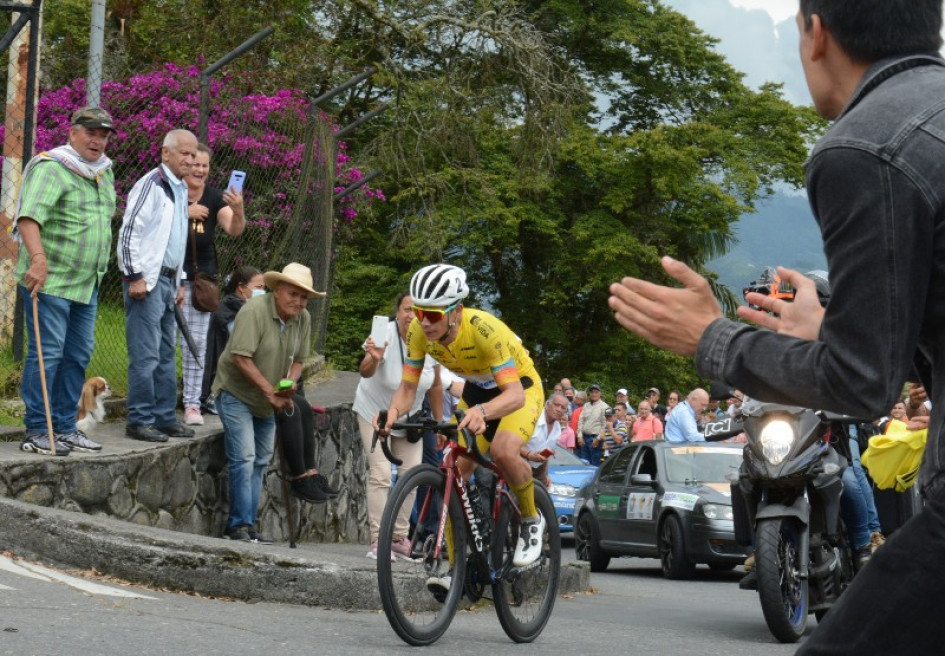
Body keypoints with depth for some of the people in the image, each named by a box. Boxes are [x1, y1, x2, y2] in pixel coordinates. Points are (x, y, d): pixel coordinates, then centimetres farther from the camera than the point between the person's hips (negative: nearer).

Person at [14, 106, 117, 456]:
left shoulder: (105, 173, 13)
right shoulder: (51, 168, -13)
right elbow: (29, 216, -26)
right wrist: (38, 258, -39)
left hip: (87, 283, 8)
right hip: (49, 280, -8)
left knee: (78, 355, 11)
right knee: (47, 353, -7)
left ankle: (65, 427, 20)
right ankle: (36, 431, -1)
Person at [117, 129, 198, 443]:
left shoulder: (180, 189, 17)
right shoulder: (151, 185, -11)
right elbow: (129, 231, -15)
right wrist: (136, 276, -18)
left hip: (168, 280, 9)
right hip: (146, 281, -9)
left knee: (166, 354, 12)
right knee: (145, 354, -8)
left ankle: (165, 417, 17)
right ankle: (140, 421, -5)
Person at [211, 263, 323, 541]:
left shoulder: (303, 319, 0)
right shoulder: (254, 311, -22)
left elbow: (298, 359, 9)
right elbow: (241, 357, -26)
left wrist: (290, 383, -13)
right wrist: (270, 391, -22)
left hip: (268, 402, 8)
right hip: (236, 394, -8)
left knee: (260, 462, 10)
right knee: (243, 459, -14)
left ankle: (248, 525, 16)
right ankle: (239, 525, -11)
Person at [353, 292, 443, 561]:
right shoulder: (385, 336, -28)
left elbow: (434, 386, -2)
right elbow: (365, 372, -42)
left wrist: (440, 423, 3)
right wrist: (372, 359, -64)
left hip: (409, 417, 4)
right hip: (375, 413, -4)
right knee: (381, 474, -14)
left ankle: (400, 538, 15)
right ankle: (378, 540, -10)